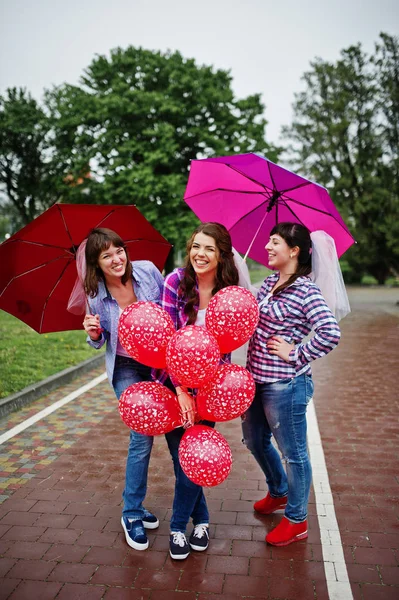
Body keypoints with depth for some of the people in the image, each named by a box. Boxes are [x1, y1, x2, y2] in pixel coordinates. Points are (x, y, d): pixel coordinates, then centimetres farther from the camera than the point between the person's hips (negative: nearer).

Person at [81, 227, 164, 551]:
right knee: (142, 436, -7)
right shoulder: (96, 295, -10)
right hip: (127, 368, -2)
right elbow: (100, 341, 3)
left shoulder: (147, 270, -11)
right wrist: (94, 334, -20)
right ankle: (132, 514, 16)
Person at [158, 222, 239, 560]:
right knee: (181, 458, 5)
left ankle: (179, 526, 25)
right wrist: (181, 389, -19)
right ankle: (201, 518, 30)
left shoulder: (230, 292, -7)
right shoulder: (175, 282, -11)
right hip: (174, 383, 0)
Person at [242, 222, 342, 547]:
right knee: (254, 440, 24)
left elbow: (330, 333, -25)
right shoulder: (269, 283, 7)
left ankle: (296, 520, 30)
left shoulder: (306, 291, -17)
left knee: (293, 452, 9)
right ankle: (278, 492, 50)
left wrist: (296, 354, -18)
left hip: (285, 385, -9)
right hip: (257, 378, 9)